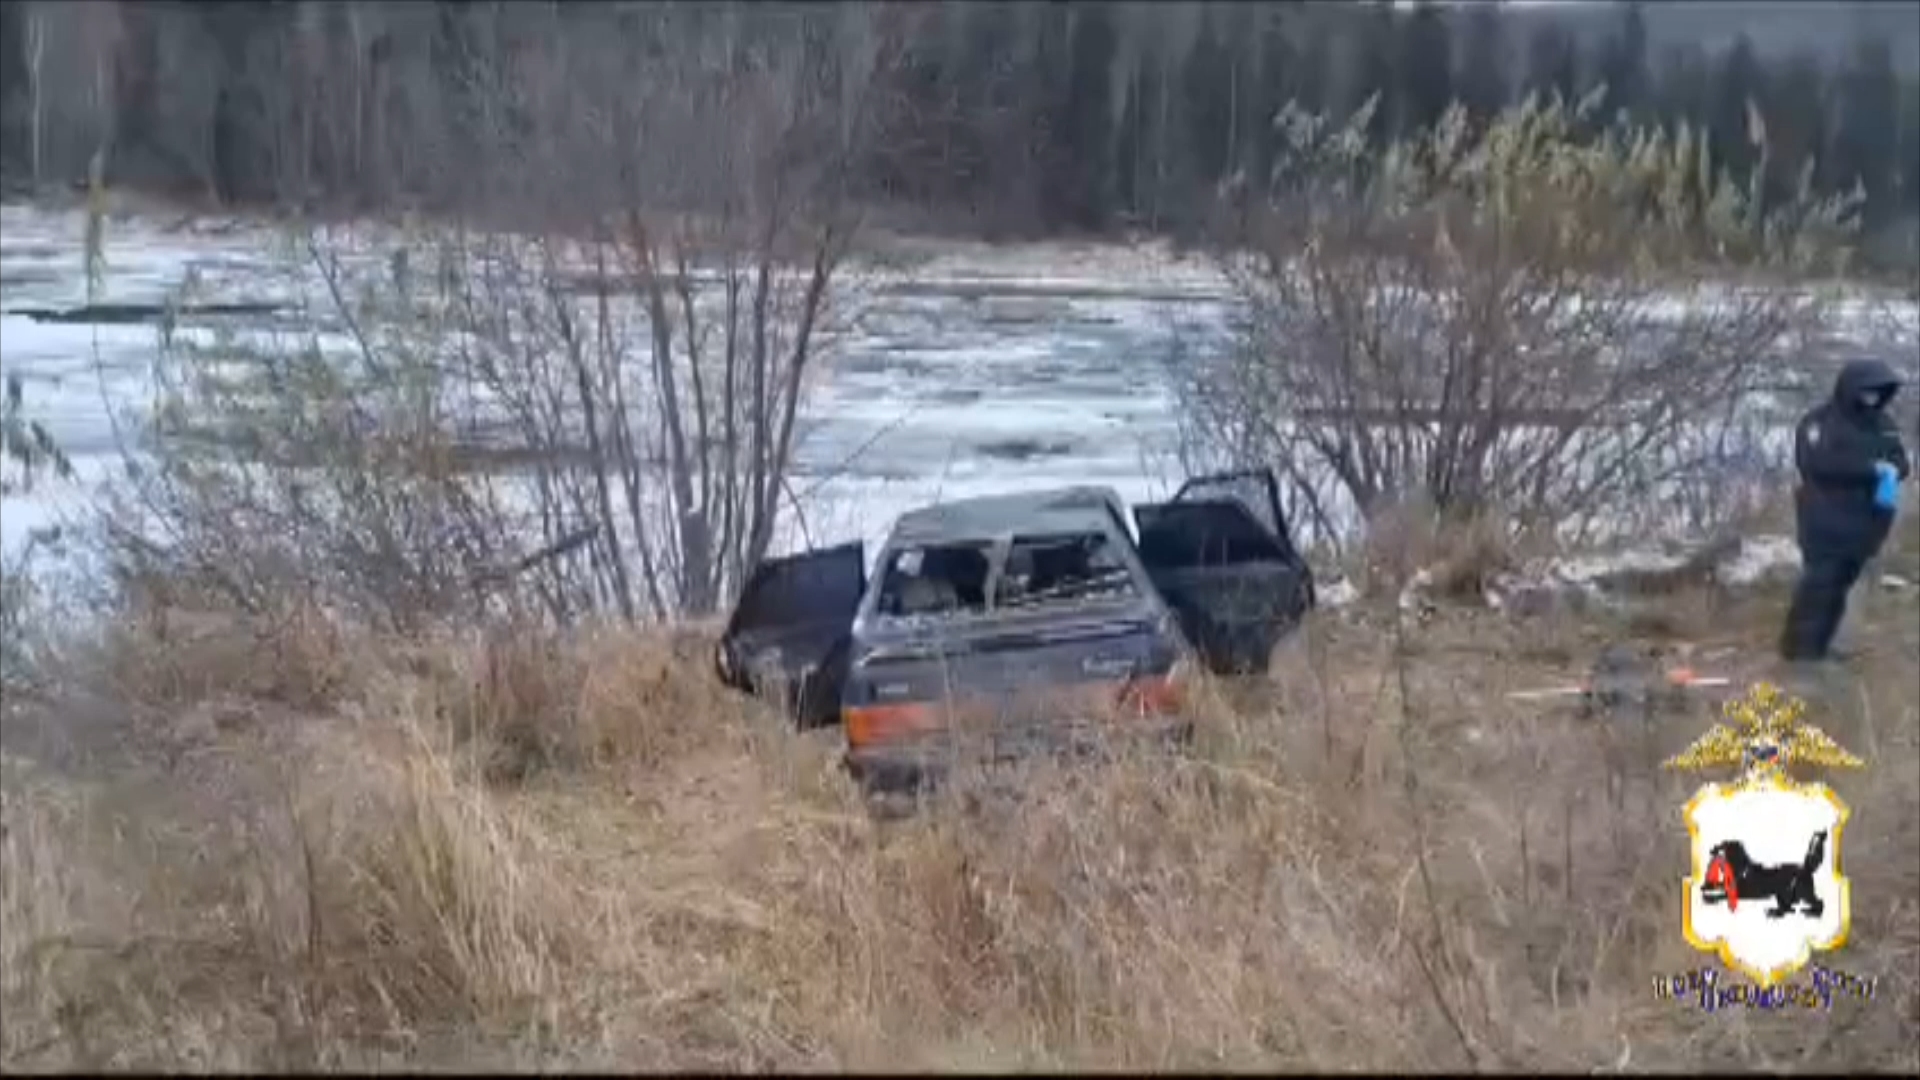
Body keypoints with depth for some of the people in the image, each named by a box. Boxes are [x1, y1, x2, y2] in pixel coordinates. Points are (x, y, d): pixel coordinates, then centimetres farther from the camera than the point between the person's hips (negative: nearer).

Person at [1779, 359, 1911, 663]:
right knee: (1818, 584, -9)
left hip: (1861, 522, 7)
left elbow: (1900, 461, 14)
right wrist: (1873, 469, -21)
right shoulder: (1820, 421, -9)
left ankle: (1817, 647, 18)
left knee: (1839, 585, 10)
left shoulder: (1881, 422, 13)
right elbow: (1817, 463, -22)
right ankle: (1799, 648, -3)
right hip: (1827, 523, -6)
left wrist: (1891, 472, -13)